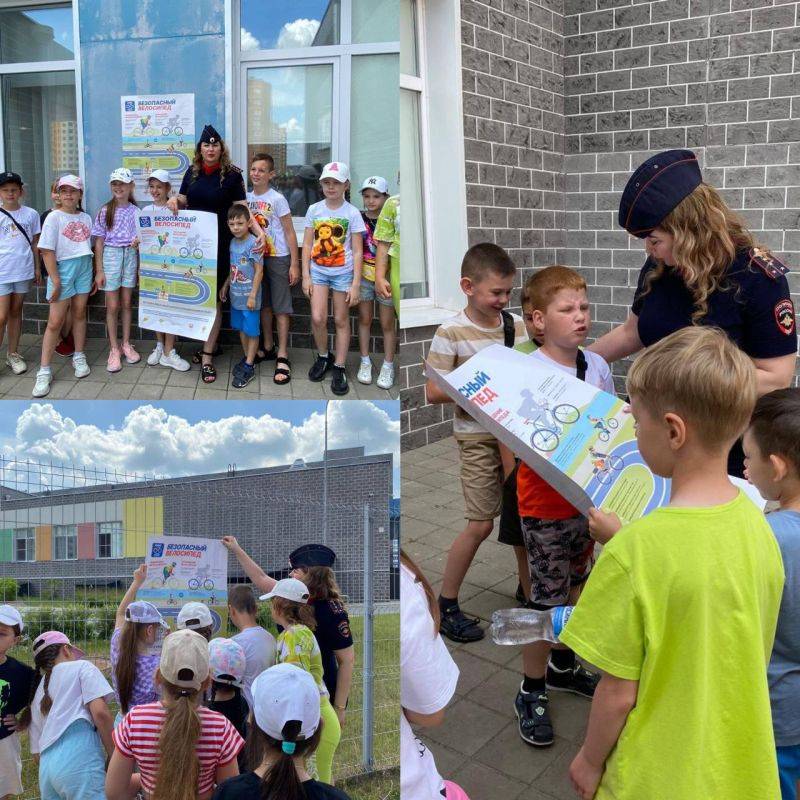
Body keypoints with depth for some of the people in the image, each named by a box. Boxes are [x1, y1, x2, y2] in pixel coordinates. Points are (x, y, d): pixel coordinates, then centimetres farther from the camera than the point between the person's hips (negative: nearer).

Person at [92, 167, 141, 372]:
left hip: (131, 256, 2)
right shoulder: (106, 211, -2)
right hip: (111, 255, -2)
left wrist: (140, 266, 3)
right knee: (112, 306, 0)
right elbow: (99, 242, -2)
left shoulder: (136, 211, 2)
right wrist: (99, 270, -5)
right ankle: (114, 349, 8)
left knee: (127, 303, 9)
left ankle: (126, 345, 21)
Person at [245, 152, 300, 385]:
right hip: (256, 256, 6)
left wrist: (294, 264, -13)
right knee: (263, 304, 14)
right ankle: (268, 348, 26)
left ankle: (282, 357, -1)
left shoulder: (277, 199, -9)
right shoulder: (246, 198, 6)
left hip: (278, 258, -6)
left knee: (281, 307, -3)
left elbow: (289, 232, -9)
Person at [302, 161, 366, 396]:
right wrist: (306, 276, -1)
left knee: (341, 320, 5)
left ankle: (339, 367, 16)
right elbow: (307, 245, 4)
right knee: (317, 318, -7)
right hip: (318, 271, 2)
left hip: (343, 273, -2)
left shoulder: (352, 213, -6)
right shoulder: (314, 210, 1)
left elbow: (357, 252, -6)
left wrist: (355, 284, -10)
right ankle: (323, 356, 20)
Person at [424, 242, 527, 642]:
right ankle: (446, 606, 15)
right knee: (481, 524, -2)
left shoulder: (517, 324, 2)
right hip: (478, 438, -5)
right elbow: (433, 392, -13)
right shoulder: (451, 333, -12)